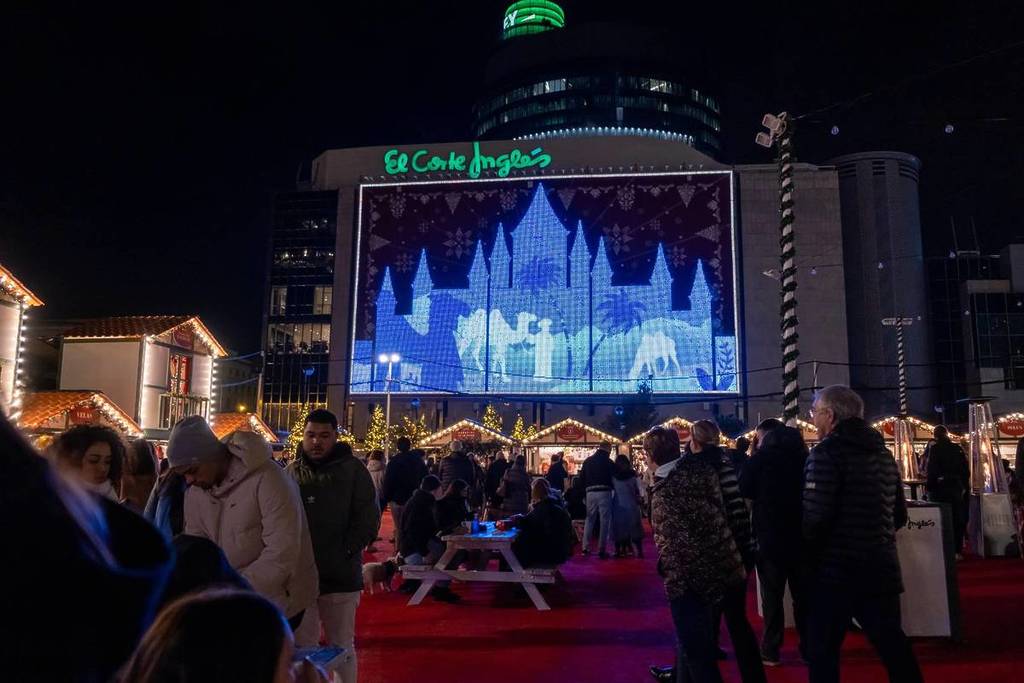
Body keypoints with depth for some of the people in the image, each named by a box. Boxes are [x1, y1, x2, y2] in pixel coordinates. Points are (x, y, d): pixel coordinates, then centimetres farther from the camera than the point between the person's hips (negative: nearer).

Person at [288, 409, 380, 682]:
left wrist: (345, 551, -12)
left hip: (340, 577, -2)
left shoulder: (352, 469, -1)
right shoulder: (292, 471, 7)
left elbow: (368, 518, -3)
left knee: (342, 648, 10)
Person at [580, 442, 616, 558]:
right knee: (604, 520, 1)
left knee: (589, 519, 14)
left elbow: (582, 477, 12)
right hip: (604, 492, -4)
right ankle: (601, 550, 1)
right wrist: (611, 487, 18)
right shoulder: (608, 461, -2)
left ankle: (585, 547, 13)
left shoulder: (587, 461, 11)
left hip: (591, 493, 4)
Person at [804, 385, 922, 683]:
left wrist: (806, 552, -4)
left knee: (823, 650, 4)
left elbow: (816, 516, -21)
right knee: (892, 644, 17)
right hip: (882, 568, 7)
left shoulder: (827, 452, -14)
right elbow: (899, 515, 16)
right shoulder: (884, 454, 10)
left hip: (836, 569, -7)